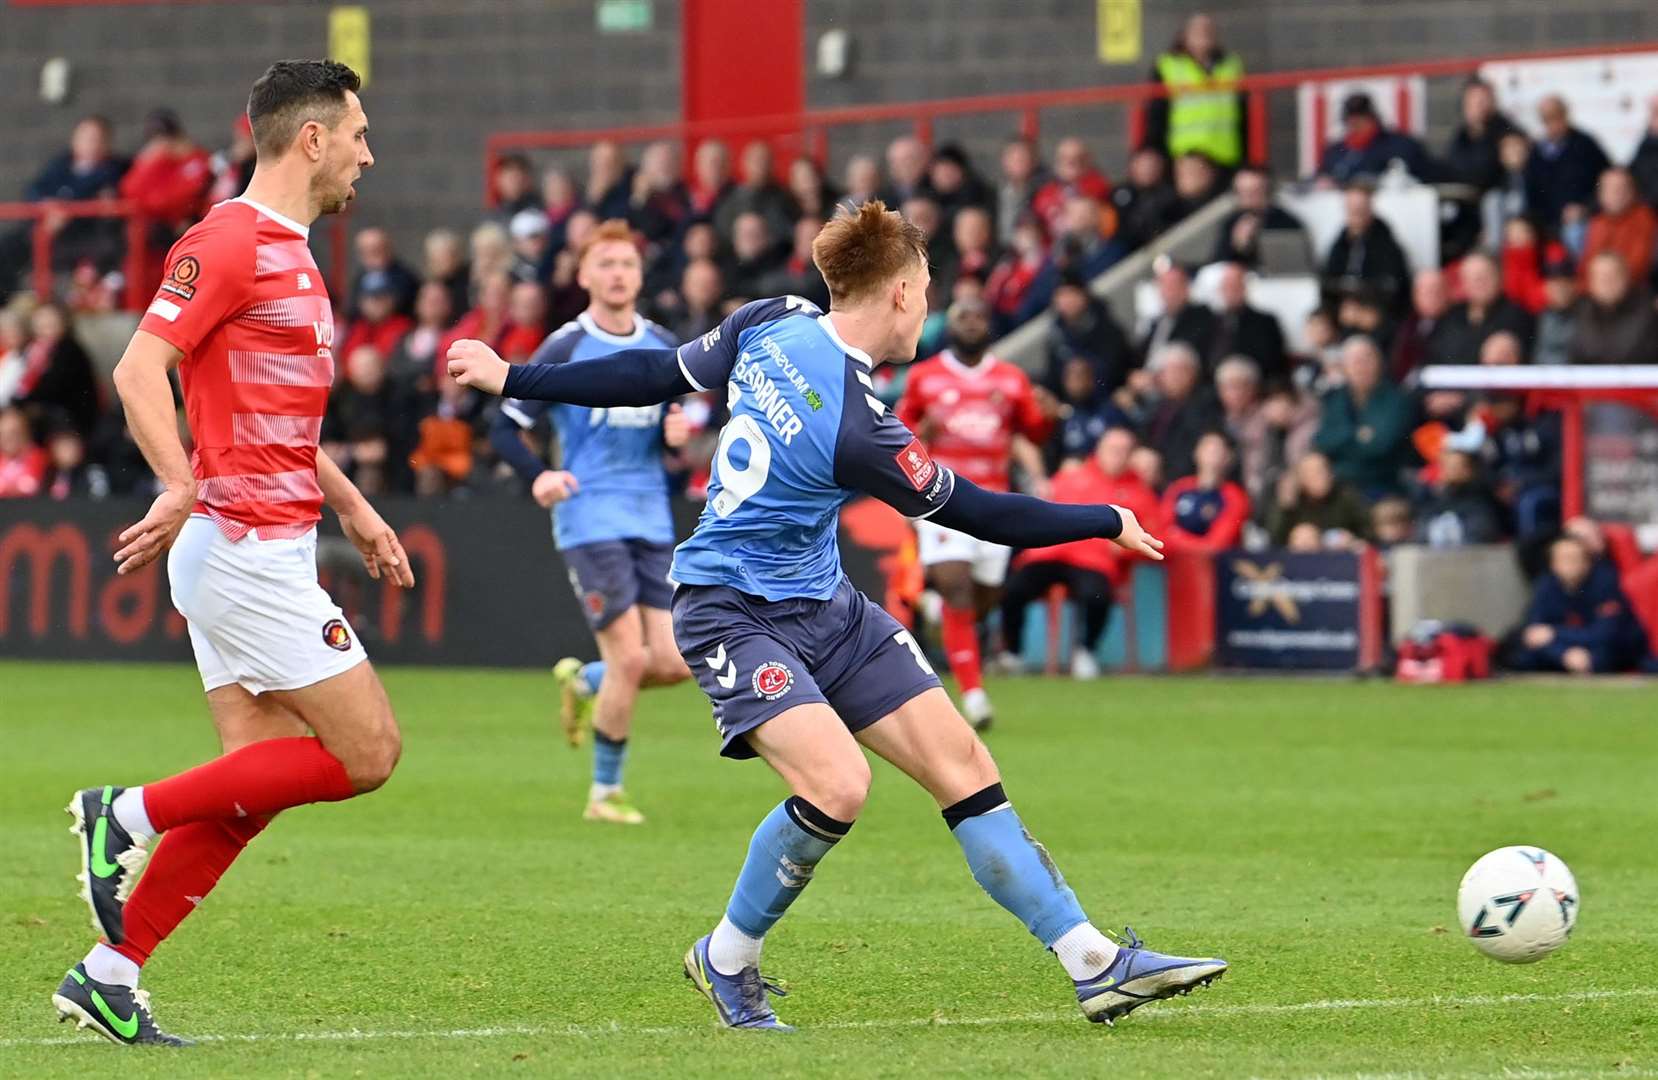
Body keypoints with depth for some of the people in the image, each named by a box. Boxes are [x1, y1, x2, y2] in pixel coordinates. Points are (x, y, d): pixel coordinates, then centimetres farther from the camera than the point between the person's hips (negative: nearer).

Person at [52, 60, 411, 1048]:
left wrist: (354, 507, 24)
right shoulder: (229, 243, -12)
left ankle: (108, 976, 7)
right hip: (244, 548, -10)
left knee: (253, 787, 5)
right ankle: (131, 815, -3)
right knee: (367, 752, -9)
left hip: (265, 549, 10)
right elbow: (140, 369, -20)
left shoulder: (290, 254, 19)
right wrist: (182, 488, -31)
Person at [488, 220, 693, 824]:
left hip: (652, 520, 5)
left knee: (674, 662, -3)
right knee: (629, 657, -13)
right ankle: (605, 792, 4)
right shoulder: (566, 348, -6)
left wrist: (677, 432, -4)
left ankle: (583, 683, 28)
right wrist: (538, 477, -25)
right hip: (591, 520, -5)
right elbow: (504, 429, -6)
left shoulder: (662, 347, 9)